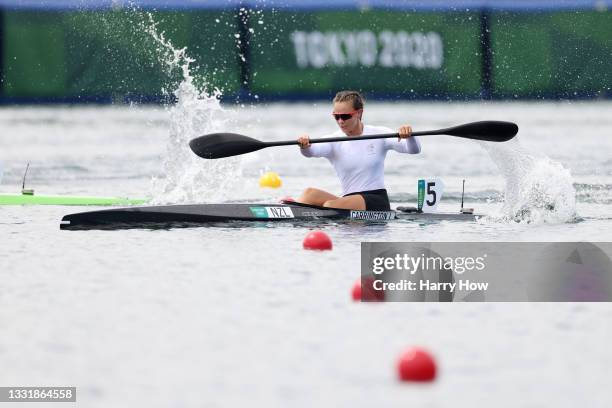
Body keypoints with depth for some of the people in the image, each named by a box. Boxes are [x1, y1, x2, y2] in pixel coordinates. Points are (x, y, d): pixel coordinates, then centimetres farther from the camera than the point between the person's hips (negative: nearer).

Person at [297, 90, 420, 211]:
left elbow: (414, 149, -6)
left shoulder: (378, 135, 2)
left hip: (377, 201, -3)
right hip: (348, 199, 3)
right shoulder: (334, 141, 5)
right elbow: (311, 151, -16)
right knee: (310, 193, -26)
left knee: (329, 206, -31)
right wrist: (304, 146, -41)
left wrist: (409, 136, -30)